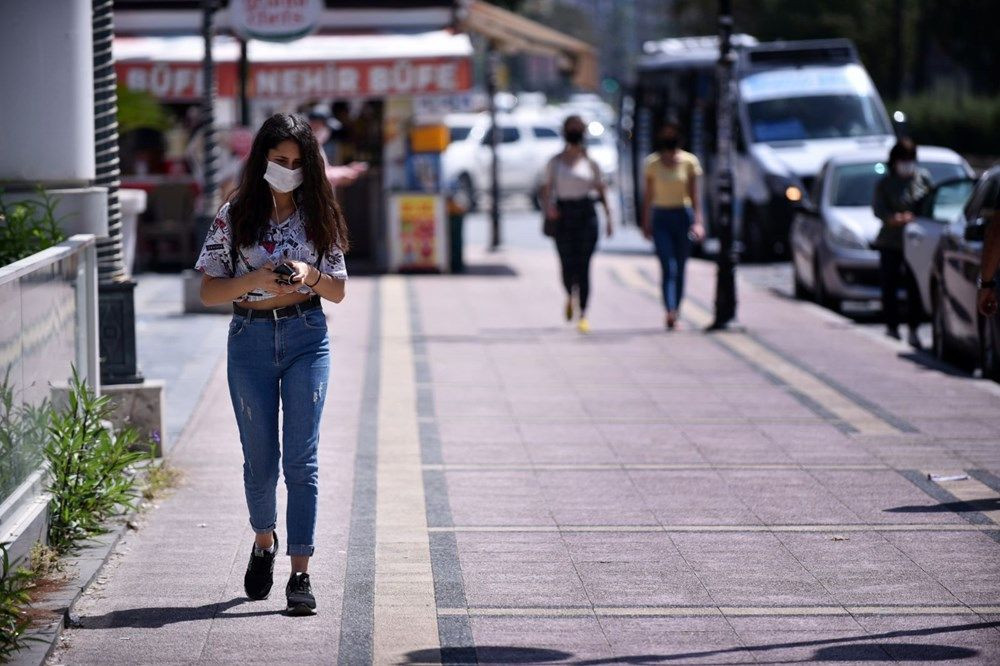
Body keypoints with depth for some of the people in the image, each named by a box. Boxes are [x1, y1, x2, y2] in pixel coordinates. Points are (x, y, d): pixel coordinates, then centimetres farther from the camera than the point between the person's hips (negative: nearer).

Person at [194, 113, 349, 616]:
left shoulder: (318, 214, 3)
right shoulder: (234, 215, 0)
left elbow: (338, 290, 7)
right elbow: (209, 291, 0)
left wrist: (309, 275, -14)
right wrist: (255, 279, -17)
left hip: (307, 337, 0)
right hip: (250, 338, 0)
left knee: (301, 459, -7)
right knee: (259, 459, 9)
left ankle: (300, 574, -8)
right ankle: (264, 541, 37)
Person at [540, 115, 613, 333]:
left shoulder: (590, 163, 6)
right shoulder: (555, 162, 6)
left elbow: (601, 190, 10)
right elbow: (547, 188, 3)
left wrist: (609, 217, 4)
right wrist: (548, 206, -17)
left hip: (586, 216, 0)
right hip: (563, 217, 0)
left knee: (583, 266, -7)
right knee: (567, 266, 0)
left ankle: (583, 316, -4)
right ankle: (570, 297, 35)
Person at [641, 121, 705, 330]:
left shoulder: (689, 162, 0)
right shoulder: (652, 163, 2)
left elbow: (695, 194, -1)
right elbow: (648, 195, 8)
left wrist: (698, 221, -10)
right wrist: (646, 223, 9)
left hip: (683, 216, 0)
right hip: (661, 218, 0)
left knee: (679, 268, 6)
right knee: (668, 267, -13)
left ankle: (675, 312, 17)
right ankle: (670, 312, -24)